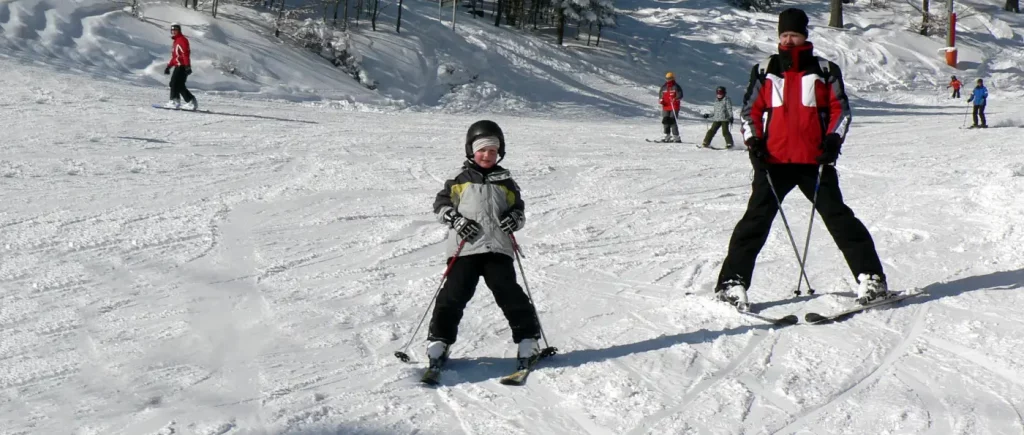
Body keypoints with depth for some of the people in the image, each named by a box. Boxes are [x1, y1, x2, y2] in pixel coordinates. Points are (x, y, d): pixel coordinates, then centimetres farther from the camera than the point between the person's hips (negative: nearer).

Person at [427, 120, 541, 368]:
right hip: (464, 248, -1)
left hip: (498, 248, 1)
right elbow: (440, 204, 10)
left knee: (508, 292, -9)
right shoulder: (460, 180, 9)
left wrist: (514, 218, -3)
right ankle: (438, 340, 6)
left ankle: (527, 339, 0)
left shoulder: (505, 181, 15)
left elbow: (518, 208, 21)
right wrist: (455, 219, -7)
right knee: (454, 294, -5)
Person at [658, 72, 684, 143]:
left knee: (673, 122, -13)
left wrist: (675, 99, -26)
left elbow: (680, 95, -8)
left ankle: (676, 137, -10)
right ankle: (667, 136, 19)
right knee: (665, 121, 6)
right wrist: (660, 99, 2)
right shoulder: (664, 87, 14)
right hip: (665, 107, 6)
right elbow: (660, 94, 23)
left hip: (674, 107, -6)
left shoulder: (676, 87, -2)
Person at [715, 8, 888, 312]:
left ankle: (871, 278, 3)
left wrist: (833, 140, -7)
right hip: (773, 161, 1)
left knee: (838, 216, -2)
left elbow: (840, 108, 8)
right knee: (756, 219, -2)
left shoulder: (824, 70, 6)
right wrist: (753, 141, -1)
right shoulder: (764, 71, 10)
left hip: (814, 161, -1)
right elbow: (750, 110, 13)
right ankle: (732, 282, 1)